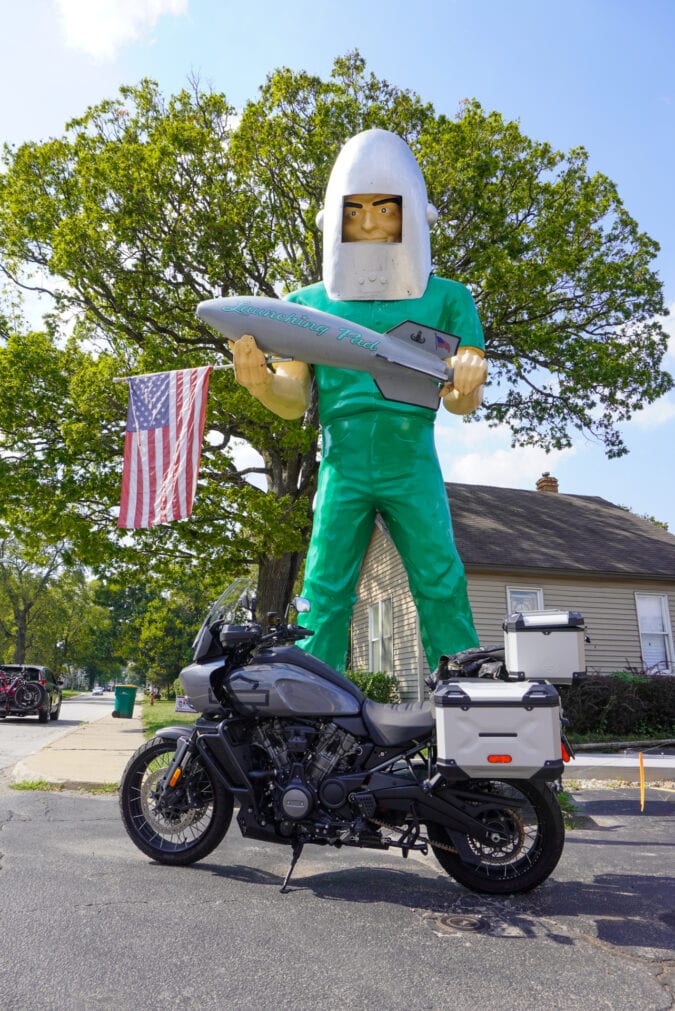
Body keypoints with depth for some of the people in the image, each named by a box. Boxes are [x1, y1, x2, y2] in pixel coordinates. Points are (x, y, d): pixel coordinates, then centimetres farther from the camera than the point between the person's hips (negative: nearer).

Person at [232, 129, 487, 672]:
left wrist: (464, 387, -22)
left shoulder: (446, 298, 7)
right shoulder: (308, 304, 9)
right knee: (325, 591, -3)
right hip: (342, 466, 1)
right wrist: (263, 383, -21)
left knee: (441, 584, -6)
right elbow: (295, 399, 3)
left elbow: (465, 403, 3)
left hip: (413, 465, 0)